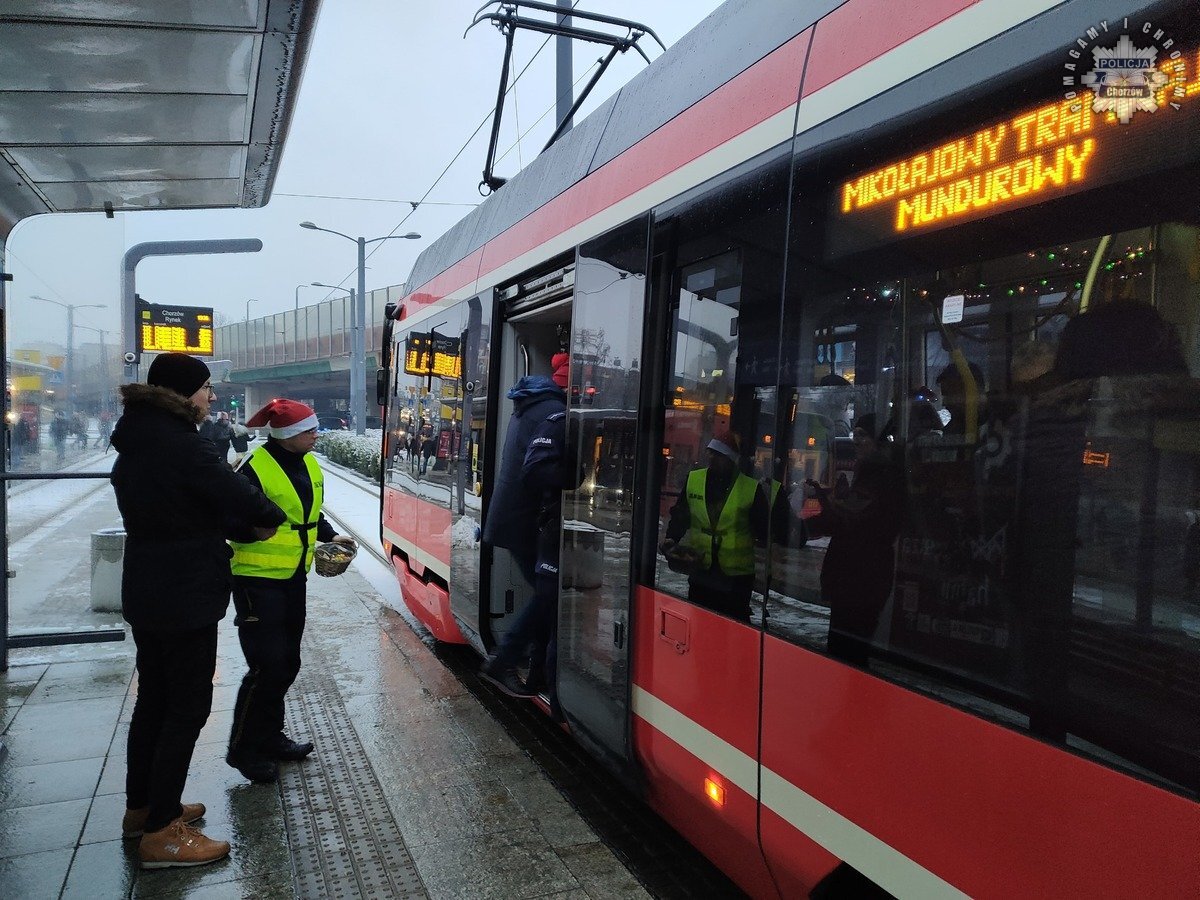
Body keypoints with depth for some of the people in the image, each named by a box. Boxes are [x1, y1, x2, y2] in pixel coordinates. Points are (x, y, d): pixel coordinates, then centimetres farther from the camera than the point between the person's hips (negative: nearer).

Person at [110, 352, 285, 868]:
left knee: (153, 699, 19)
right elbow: (244, 501, -25)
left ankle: (141, 807, 33)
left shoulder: (135, 443, 8)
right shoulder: (182, 447, -22)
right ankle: (161, 833, 8)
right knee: (188, 708, 0)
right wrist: (270, 518, -4)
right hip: (185, 598, -10)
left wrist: (227, 535, 3)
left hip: (145, 592, 10)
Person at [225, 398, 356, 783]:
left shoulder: (309, 464, 6)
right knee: (267, 665, -7)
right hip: (258, 579, -8)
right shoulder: (256, 467, -19)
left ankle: (270, 737, 32)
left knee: (287, 663, 15)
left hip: (294, 577, 8)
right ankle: (243, 748, 11)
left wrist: (330, 536, 4)